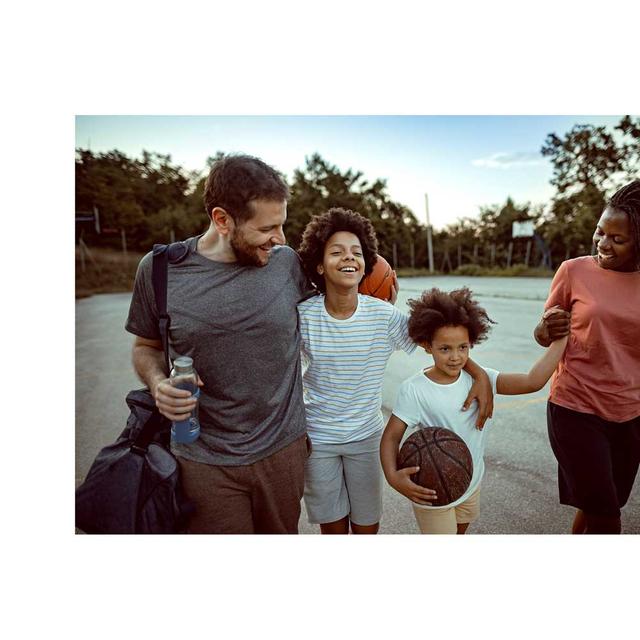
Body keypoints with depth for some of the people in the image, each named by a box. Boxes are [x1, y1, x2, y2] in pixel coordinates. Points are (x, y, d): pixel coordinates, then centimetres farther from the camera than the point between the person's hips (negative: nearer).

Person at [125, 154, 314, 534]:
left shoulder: (288, 263, -7)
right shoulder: (159, 270, -8)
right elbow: (146, 346, 6)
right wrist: (158, 383, -14)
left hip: (285, 448, 2)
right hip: (206, 460, -1)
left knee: (283, 533, 22)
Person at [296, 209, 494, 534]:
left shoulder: (384, 315, -14)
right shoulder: (303, 315, -14)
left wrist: (480, 375, -16)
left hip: (366, 437, 1)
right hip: (317, 438, 0)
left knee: (367, 527, 17)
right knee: (333, 527, 16)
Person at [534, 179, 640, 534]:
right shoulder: (574, 271, -8)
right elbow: (544, 334, 0)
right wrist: (547, 330, -21)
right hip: (576, 410, -4)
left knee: (597, 508, 18)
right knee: (605, 521, 0)